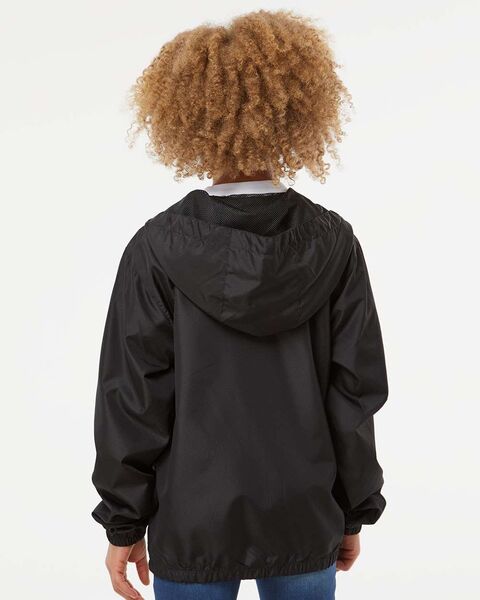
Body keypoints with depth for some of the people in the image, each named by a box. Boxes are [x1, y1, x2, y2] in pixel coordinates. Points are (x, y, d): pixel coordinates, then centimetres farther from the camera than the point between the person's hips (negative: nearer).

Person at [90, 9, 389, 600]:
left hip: (192, 524, -1)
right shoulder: (333, 243, -7)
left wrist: (123, 523, 2)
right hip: (305, 522, 2)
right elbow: (358, 388, -3)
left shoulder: (158, 248, -12)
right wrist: (354, 512, 8)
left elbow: (133, 396, -9)